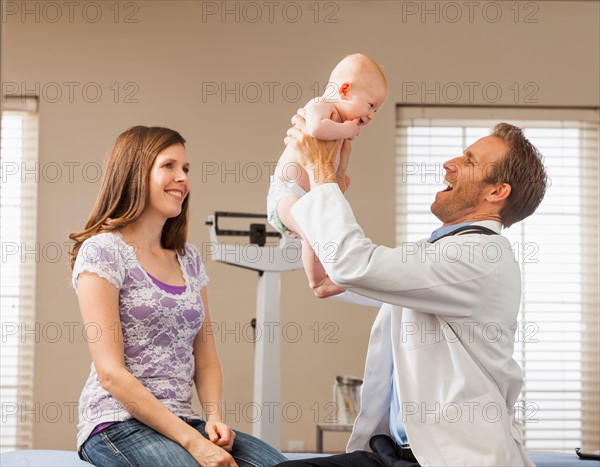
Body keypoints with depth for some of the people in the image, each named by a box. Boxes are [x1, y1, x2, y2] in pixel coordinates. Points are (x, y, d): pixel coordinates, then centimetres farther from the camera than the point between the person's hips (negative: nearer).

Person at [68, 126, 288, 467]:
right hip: (119, 423, -6)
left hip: (183, 422, 6)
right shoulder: (103, 250, -5)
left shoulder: (189, 259, 16)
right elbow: (111, 372, -12)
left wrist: (214, 418, -6)